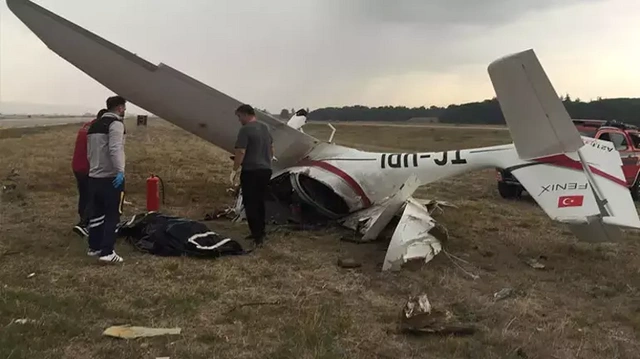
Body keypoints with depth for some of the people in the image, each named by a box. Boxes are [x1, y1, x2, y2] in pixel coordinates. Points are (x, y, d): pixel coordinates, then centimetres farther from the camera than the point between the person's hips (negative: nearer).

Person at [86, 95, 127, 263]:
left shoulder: (94, 125, 17)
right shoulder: (116, 123, -10)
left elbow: (90, 152, 20)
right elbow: (115, 149, -24)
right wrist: (120, 171, -30)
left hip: (94, 177, 9)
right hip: (111, 177, -8)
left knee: (97, 213, 16)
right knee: (112, 215, -4)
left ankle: (94, 247, 25)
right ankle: (107, 252, -6)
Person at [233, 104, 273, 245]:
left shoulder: (245, 129, -13)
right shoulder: (265, 128, 13)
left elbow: (241, 152, -19)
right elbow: (271, 149, 22)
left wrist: (235, 167, -7)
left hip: (251, 171, -8)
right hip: (266, 170, 8)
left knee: (250, 203, -2)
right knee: (259, 202, 16)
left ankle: (257, 234, -4)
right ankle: (260, 232, 22)